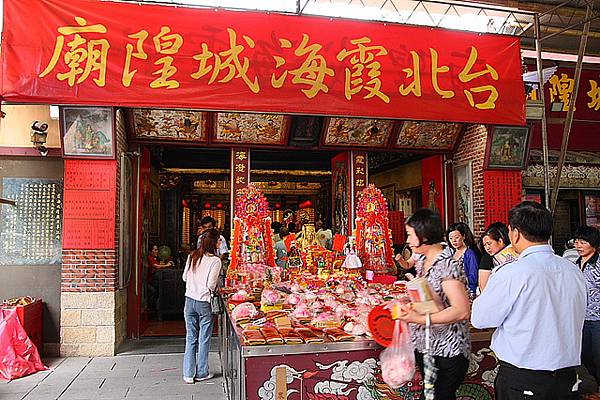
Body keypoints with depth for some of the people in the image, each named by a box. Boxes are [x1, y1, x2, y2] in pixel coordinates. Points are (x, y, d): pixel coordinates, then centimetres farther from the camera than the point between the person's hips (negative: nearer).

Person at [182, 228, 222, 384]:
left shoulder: (192, 256, 4)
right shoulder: (215, 260, -14)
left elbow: (184, 277, 11)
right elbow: (211, 285, -16)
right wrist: (214, 287, 5)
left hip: (189, 300, 5)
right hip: (204, 302, -5)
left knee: (190, 338, 12)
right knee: (204, 339, 9)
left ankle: (188, 374, 16)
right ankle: (201, 373, 19)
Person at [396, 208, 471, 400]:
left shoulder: (448, 265, -20)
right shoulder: (422, 262, 7)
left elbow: (461, 311, -26)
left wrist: (420, 318, -29)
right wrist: (405, 304, 5)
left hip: (446, 352, -8)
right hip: (424, 347, 8)